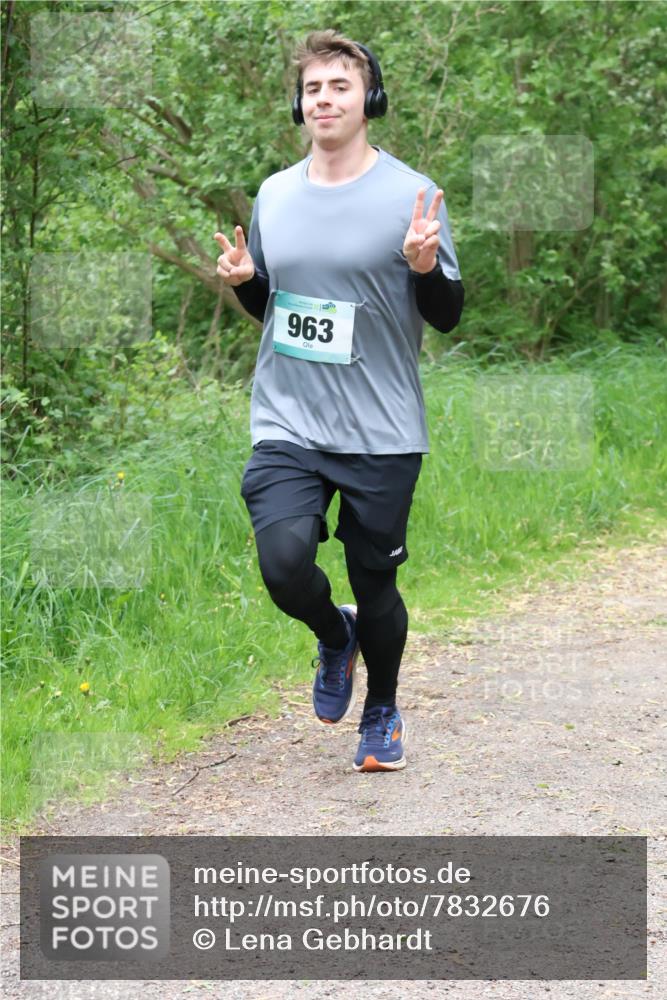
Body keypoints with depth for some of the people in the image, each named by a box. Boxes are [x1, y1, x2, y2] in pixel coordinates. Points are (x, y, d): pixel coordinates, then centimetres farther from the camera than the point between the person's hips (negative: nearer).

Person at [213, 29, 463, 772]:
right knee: (284, 563, -19)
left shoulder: (410, 194, -5)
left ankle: (382, 711, 36)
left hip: (382, 433, -2)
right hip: (287, 426, 2)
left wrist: (425, 265, -23)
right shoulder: (274, 195, 8)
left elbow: (447, 315, -3)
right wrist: (243, 280, -1)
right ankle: (334, 636, 16)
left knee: (375, 585, 8)